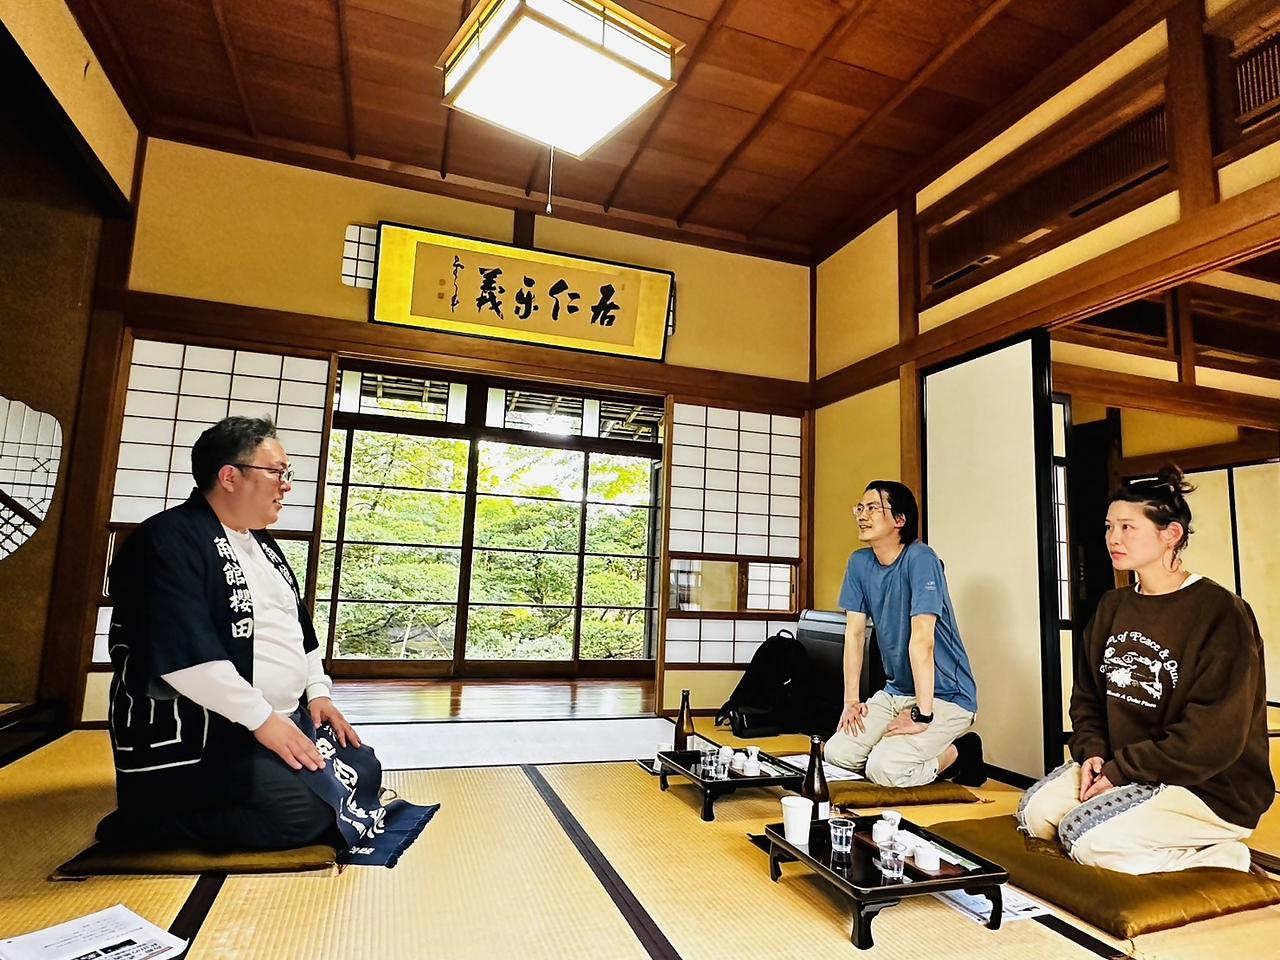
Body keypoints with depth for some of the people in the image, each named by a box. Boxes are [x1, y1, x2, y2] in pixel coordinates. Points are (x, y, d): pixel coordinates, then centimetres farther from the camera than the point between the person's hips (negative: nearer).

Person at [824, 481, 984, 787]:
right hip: (895, 691, 7)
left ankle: (959, 752, 4)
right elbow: (854, 632, 1)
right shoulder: (859, 563, 1)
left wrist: (921, 715, -27)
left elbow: (922, 639, -25)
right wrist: (851, 700, -2)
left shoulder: (920, 559, -20)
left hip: (945, 695, -7)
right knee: (836, 753, -7)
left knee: (883, 769, -23)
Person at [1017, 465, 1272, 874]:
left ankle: (1221, 859, 0)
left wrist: (1120, 770, -17)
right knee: (1035, 812, -10)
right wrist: (1093, 752, -7)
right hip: (1116, 764, 7)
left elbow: (1213, 737, -19)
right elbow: (1086, 695, 12)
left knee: (1085, 836, -22)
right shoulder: (1112, 606, 7)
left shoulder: (1221, 612, -15)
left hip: (1212, 787, -6)